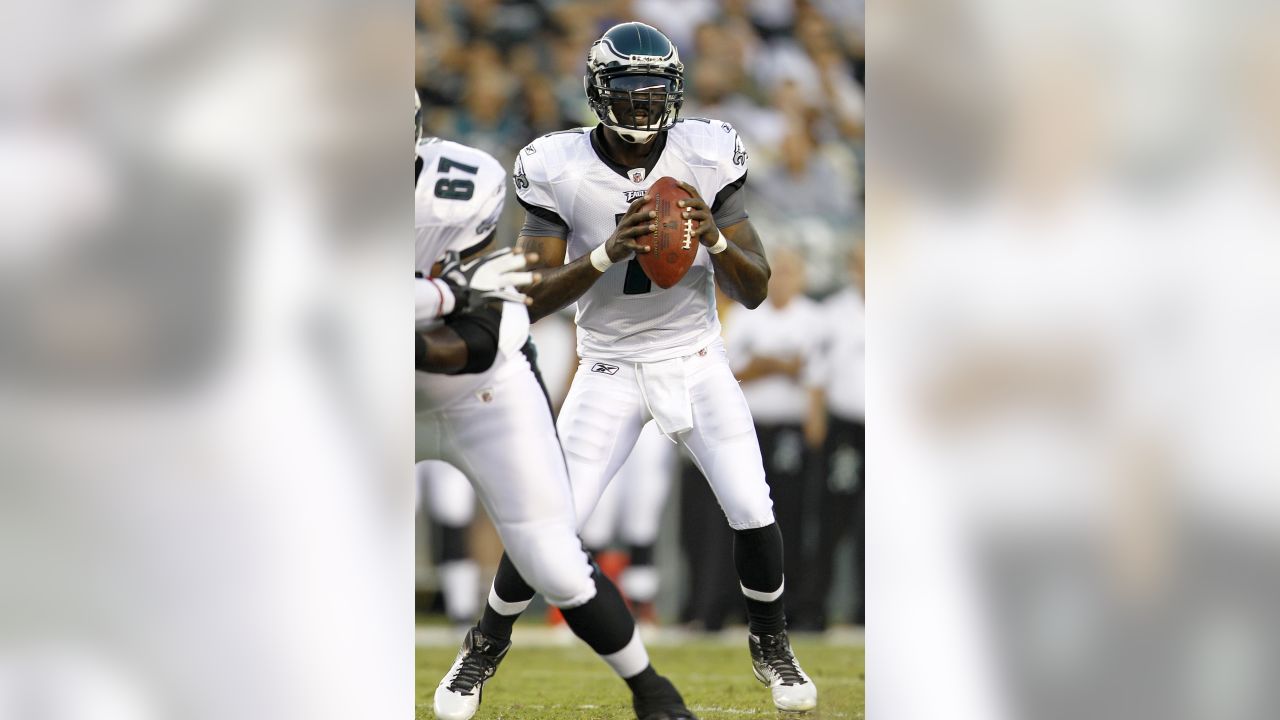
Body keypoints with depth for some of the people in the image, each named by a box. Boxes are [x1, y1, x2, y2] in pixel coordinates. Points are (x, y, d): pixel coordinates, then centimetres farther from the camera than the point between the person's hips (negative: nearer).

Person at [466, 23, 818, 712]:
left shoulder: (706, 158, -9)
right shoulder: (560, 169, -13)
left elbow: (756, 290, -6)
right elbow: (532, 299, -16)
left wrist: (717, 239, -27)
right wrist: (608, 253, -31)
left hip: (697, 363, 1)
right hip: (610, 370, -1)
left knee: (753, 514, -11)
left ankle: (770, 647, 16)